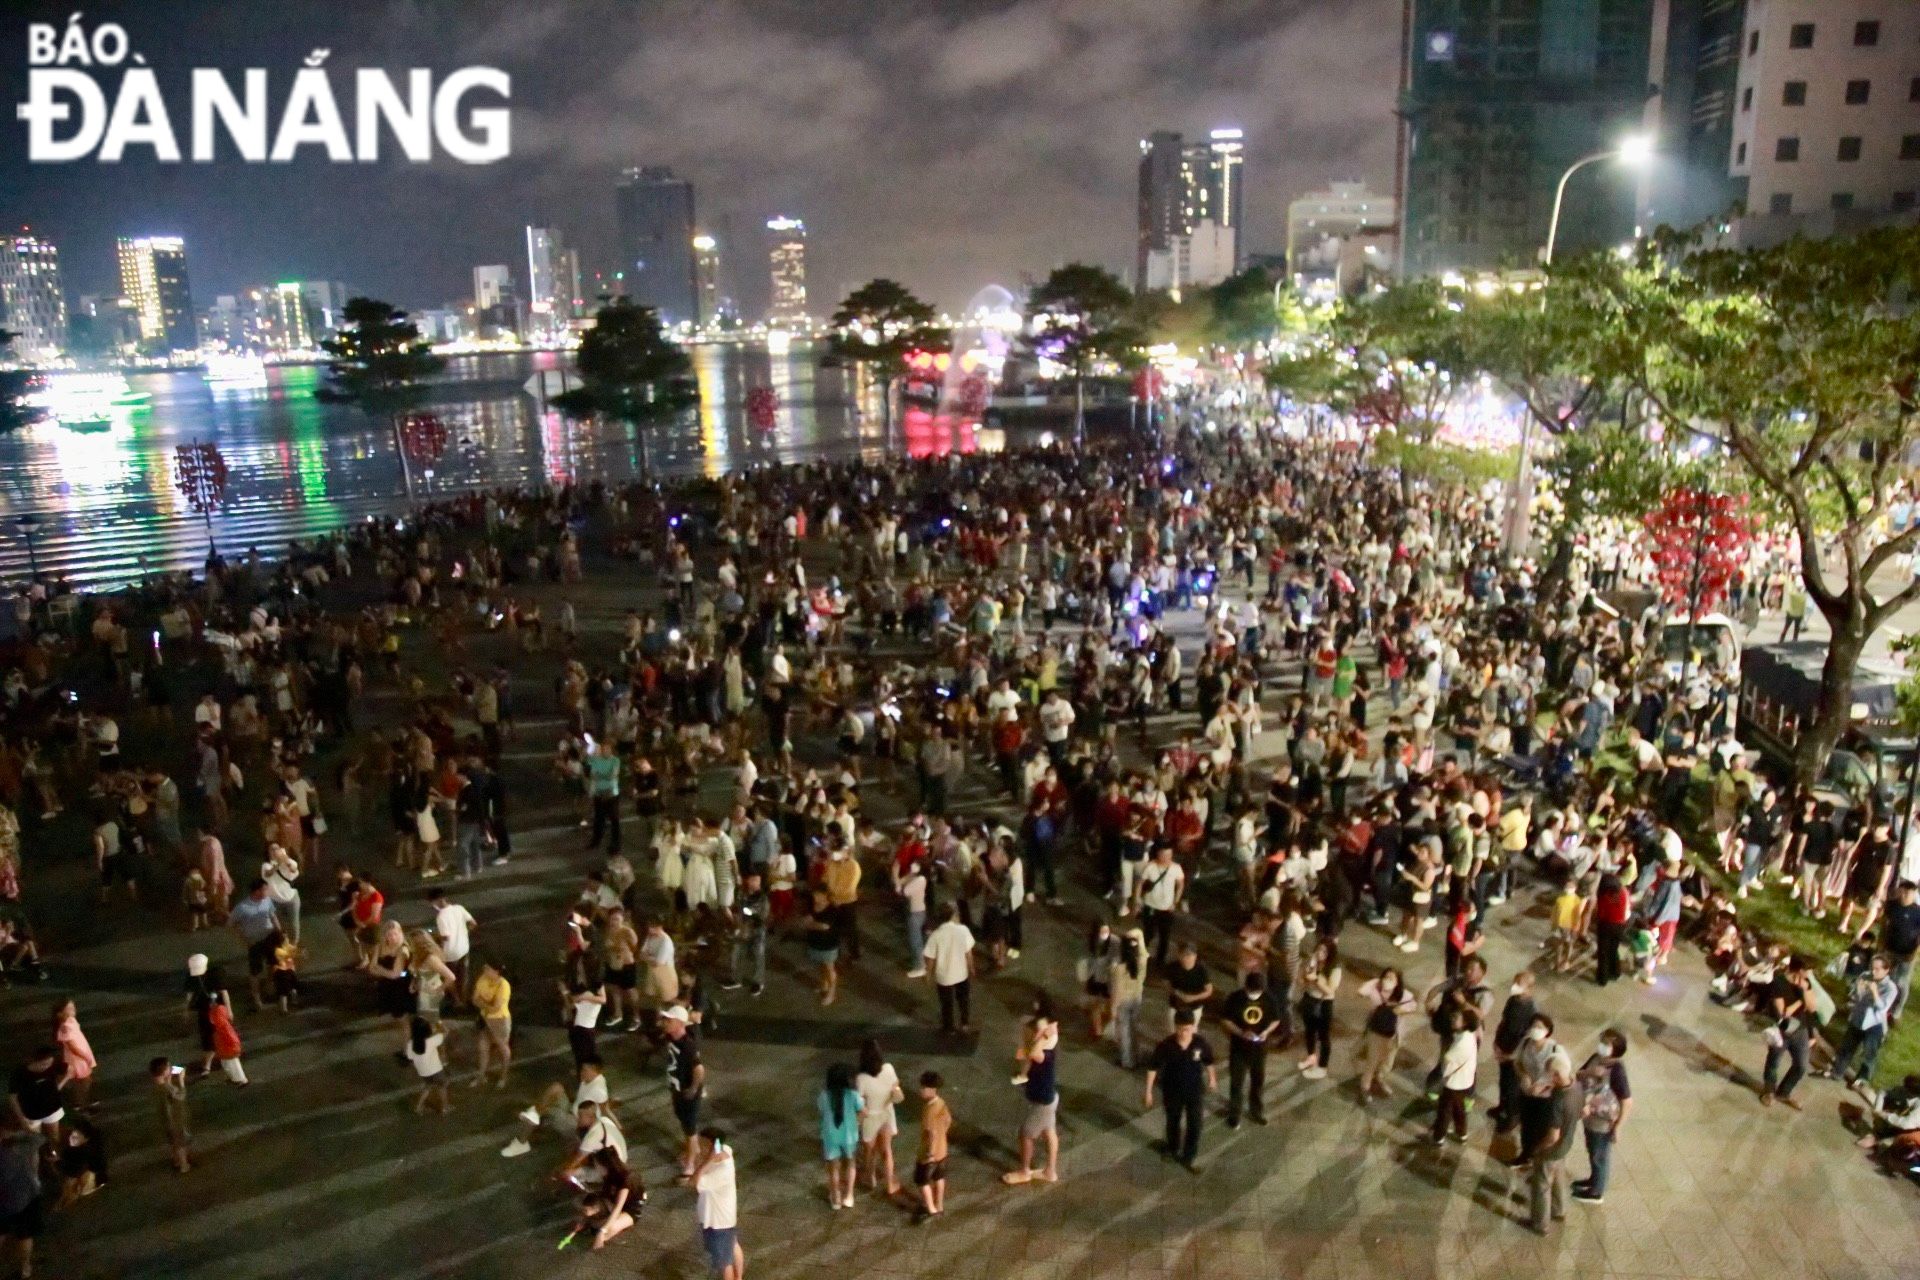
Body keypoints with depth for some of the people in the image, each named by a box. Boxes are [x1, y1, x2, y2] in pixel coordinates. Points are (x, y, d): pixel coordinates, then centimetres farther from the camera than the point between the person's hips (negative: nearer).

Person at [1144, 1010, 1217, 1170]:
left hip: (1195, 1090, 0)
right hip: (1172, 1091, 0)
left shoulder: (1201, 1043, -21)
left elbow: (1208, 1061, 0)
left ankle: (1189, 1156, 34)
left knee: (1194, 1124, 11)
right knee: (1173, 1121, 22)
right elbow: (1153, 1067, -13)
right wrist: (1148, 1090, -9)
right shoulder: (1166, 1045, -25)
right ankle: (1173, 1148, 50)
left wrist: (1212, 1079, 15)